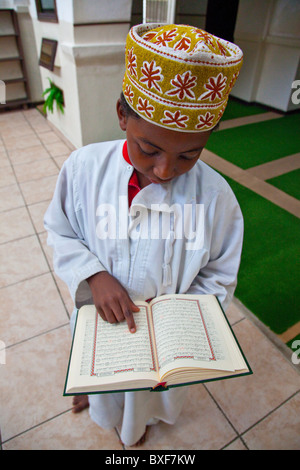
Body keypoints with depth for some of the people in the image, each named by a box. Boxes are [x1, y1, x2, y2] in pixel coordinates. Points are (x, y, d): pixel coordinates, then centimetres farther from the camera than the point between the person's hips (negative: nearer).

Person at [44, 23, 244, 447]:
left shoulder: (216, 197, -27)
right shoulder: (83, 168, -23)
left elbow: (218, 279, -13)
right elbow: (60, 233, -8)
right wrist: (94, 275, -24)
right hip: (98, 317, 2)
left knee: (147, 392, 33)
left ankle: (141, 419, 73)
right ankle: (96, 397, 77)